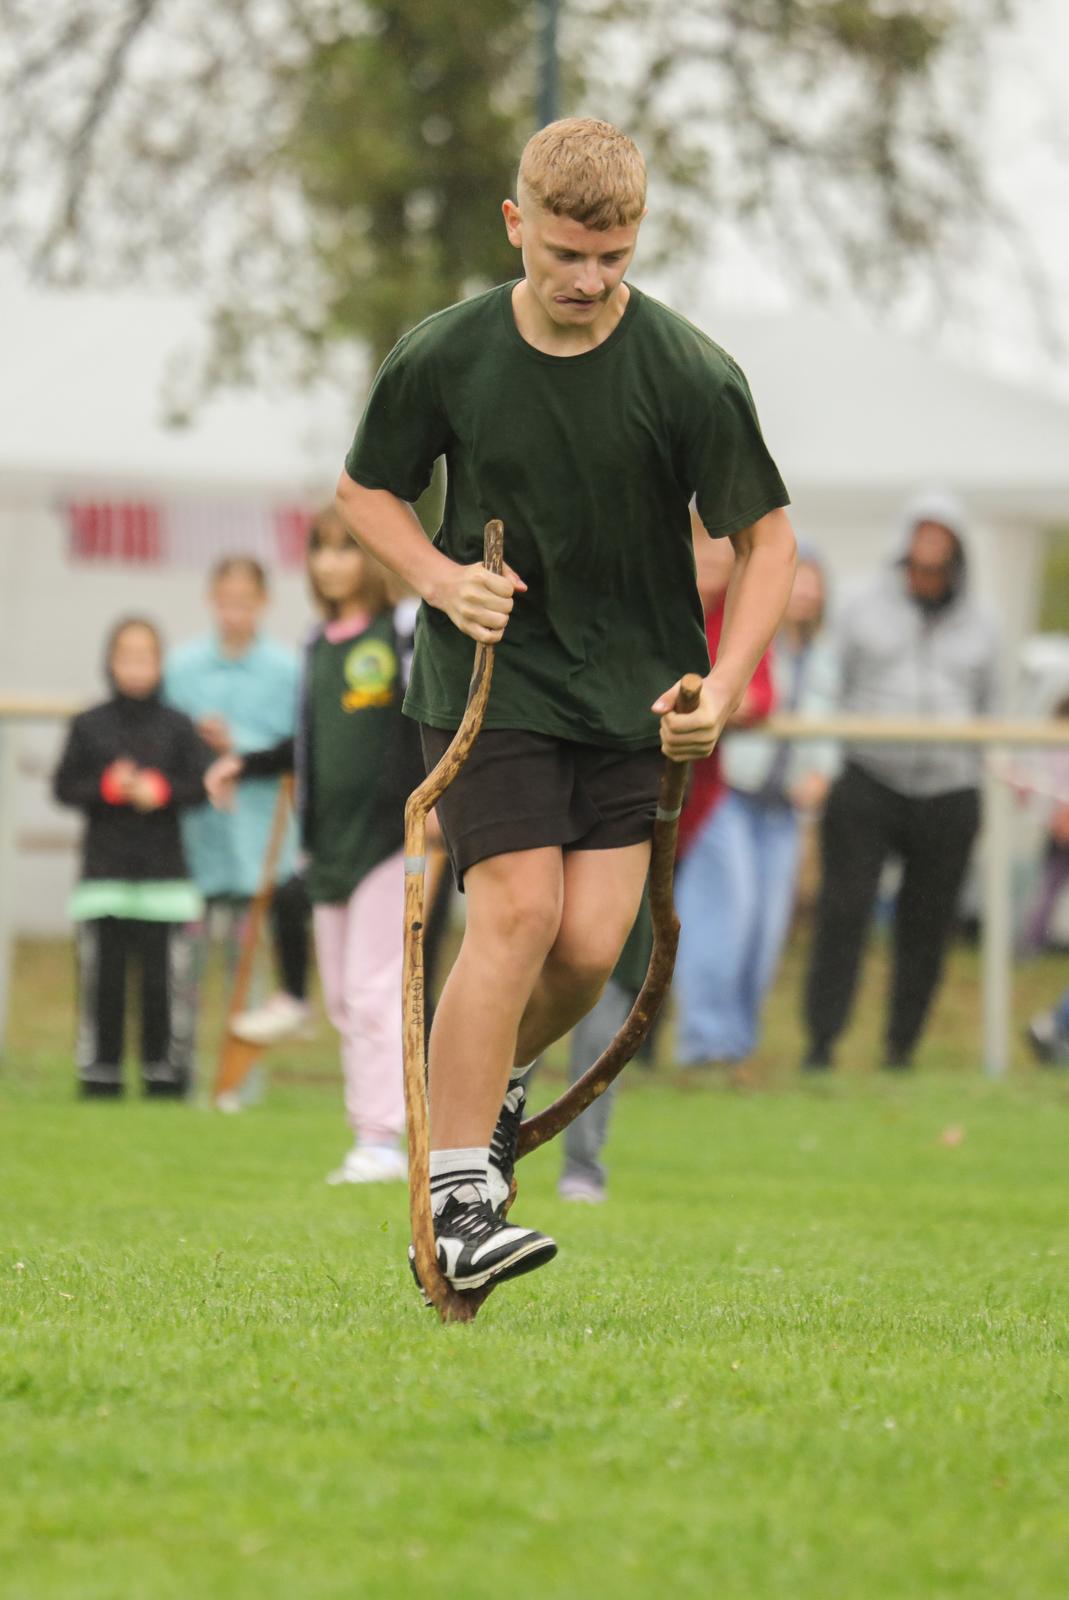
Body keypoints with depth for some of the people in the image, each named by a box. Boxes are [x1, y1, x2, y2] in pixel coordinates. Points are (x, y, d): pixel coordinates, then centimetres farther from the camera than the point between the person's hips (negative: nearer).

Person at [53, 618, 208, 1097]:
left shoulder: (177, 727, 4)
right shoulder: (88, 726, 6)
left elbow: (199, 784, 1)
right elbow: (65, 787, 4)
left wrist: (159, 790, -15)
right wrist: (108, 788, -11)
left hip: (164, 872, -1)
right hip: (104, 869, 1)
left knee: (163, 976, -4)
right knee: (102, 974, -1)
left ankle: (166, 1070, 4)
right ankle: (100, 1071, 6)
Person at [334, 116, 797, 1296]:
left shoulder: (692, 376, -10)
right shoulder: (441, 358, -7)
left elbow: (766, 539, -2)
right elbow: (364, 490, 9)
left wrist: (721, 687, -14)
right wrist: (442, 579, -9)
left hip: (633, 694, 1)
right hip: (489, 679, -1)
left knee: (590, 945, -7)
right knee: (517, 909, -17)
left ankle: (492, 1081, 26)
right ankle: (457, 1197, -14)